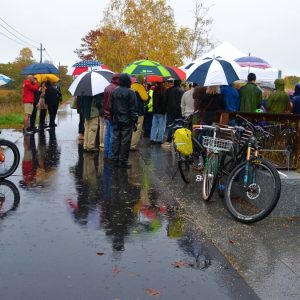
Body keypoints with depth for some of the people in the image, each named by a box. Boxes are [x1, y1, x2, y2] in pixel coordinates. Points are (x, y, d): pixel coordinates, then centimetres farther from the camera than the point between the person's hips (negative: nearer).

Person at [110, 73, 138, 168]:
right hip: (127, 121, -5)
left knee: (116, 139, 11)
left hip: (116, 121, 5)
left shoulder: (114, 92, 6)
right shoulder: (131, 93, -11)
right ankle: (123, 161, 1)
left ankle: (115, 159, 16)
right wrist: (134, 121, -5)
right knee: (125, 141, -1)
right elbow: (133, 109, -11)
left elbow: (111, 107, 11)